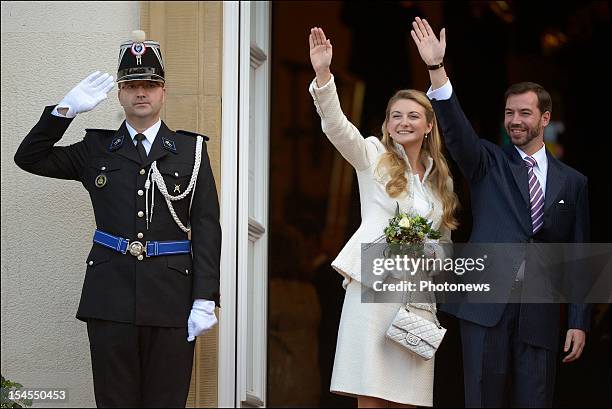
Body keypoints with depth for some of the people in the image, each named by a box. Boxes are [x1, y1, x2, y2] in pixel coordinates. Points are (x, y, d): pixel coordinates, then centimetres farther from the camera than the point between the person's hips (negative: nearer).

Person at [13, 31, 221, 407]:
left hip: (171, 295, -1)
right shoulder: (97, 149, 13)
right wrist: (66, 109, 1)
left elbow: (207, 227, 2)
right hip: (111, 295, 1)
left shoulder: (190, 150, 7)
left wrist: (205, 299, -7)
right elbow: (29, 158, 13)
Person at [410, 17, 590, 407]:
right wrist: (437, 69, -25)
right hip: (486, 303, -1)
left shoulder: (572, 182, 11)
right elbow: (456, 128, -10)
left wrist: (579, 322, 3)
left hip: (540, 312, 1)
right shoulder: (490, 163, 8)